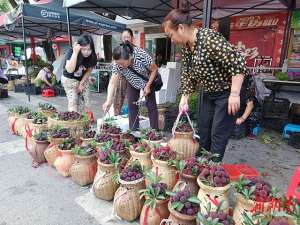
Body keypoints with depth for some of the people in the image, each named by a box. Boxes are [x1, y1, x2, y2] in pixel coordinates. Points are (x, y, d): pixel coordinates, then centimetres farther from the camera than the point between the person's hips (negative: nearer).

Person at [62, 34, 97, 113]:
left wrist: (81, 83, -10)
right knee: (72, 102, -12)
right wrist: (75, 52, -40)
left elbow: (89, 71, -2)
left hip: (83, 80, 3)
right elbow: (70, 70, -36)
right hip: (69, 80, -3)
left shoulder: (92, 56, -16)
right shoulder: (71, 52, -25)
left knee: (85, 102, -4)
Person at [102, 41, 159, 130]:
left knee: (151, 105, -4)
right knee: (132, 106, -2)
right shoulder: (117, 64, -29)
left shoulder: (141, 55, -37)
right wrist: (108, 101, -41)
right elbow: (113, 83, -30)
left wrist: (148, 86, -22)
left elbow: (154, 69, -22)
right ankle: (133, 132, 11)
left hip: (148, 81, -2)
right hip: (132, 83, 3)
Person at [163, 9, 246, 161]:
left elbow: (237, 63, -25)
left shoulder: (209, 38, -23)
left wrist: (234, 94, -26)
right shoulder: (186, 47, 3)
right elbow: (187, 74, 11)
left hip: (227, 94, -8)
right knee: (203, 133, 14)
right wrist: (184, 98, 6)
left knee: (218, 135, -3)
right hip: (208, 94, 8)